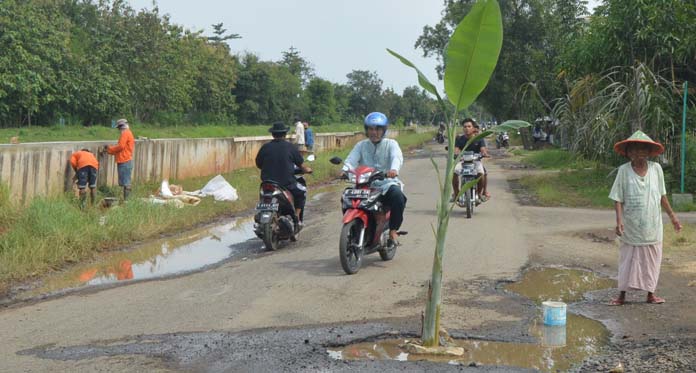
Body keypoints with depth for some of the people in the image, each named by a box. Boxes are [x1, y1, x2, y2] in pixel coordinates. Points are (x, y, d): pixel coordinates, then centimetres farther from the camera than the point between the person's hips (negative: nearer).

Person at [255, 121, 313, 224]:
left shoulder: (265, 147, -2)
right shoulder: (290, 147, -5)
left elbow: (258, 164, 7)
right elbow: (301, 165, 2)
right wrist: (307, 170, 25)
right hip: (287, 183, -2)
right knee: (302, 192, 25)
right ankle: (296, 218, 17)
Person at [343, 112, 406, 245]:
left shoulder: (391, 144, 7)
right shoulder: (361, 145, 13)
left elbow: (397, 157, -15)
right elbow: (351, 159, -4)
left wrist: (394, 169, -39)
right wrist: (346, 170, -29)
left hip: (387, 183, -2)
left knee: (398, 196, -34)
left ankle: (393, 230, -15)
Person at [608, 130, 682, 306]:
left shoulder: (656, 168, -2)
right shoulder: (624, 170, -9)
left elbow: (662, 196, 9)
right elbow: (618, 199, -8)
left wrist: (672, 215, 11)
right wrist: (619, 220, -19)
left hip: (652, 227, 2)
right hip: (631, 227, -2)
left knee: (651, 260, 12)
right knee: (628, 260, 6)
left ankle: (650, 294, 26)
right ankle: (622, 294, 19)